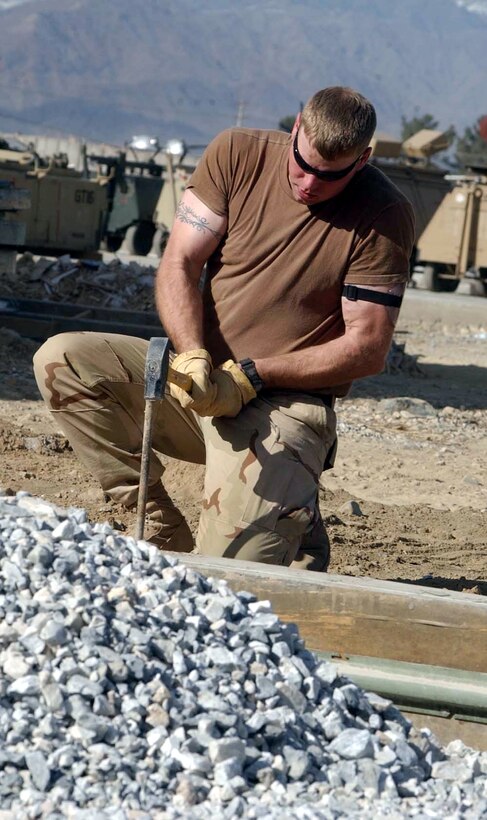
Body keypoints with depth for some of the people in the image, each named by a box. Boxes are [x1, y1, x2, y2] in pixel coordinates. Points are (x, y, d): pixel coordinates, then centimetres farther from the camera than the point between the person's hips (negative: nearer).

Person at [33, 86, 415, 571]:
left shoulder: (384, 217, -12)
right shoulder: (237, 154, -4)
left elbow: (368, 349, -12)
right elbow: (179, 264, -5)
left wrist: (249, 376, -19)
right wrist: (193, 358, -24)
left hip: (285, 403, -5)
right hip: (199, 375, 5)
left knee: (230, 575, -24)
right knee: (61, 361, -18)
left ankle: (292, 521, 12)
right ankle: (164, 534, -12)